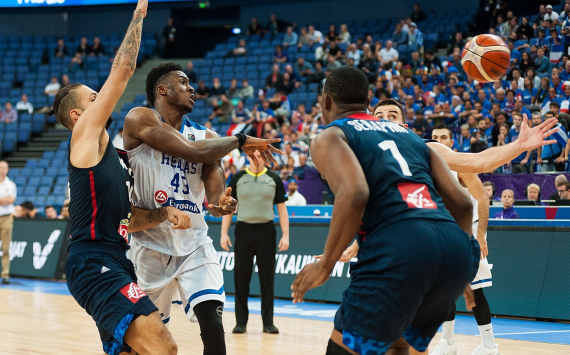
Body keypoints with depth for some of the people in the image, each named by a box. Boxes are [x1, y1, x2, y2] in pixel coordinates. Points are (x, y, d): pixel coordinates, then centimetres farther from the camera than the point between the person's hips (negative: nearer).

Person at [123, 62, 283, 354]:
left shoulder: (205, 135, 7)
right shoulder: (141, 119, -8)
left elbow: (215, 195, -5)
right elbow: (193, 152, -21)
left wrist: (221, 204, -29)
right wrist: (241, 140, -9)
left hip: (194, 244, 3)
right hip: (150, 243, -3)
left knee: (213, 326, -15)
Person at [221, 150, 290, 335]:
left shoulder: (274, 179, 4)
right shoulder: (238, 179, 4)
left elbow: (281, 208, 5)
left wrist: (285, 235, -2)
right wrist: (224, 233, -1)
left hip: (266, 231, 0)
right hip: (244, 230, 0)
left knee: (267, 278, 2)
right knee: (241, 279, 3)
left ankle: (268, 322, 10)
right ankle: (241, 322, 10)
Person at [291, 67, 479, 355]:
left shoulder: (329, 137, 12)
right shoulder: (410, 136, 29)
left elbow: (354, 195, -10)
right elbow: (462, 202, 20)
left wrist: (326, 264, -1)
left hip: (397, 249, -6)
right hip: (455, 248, 6)